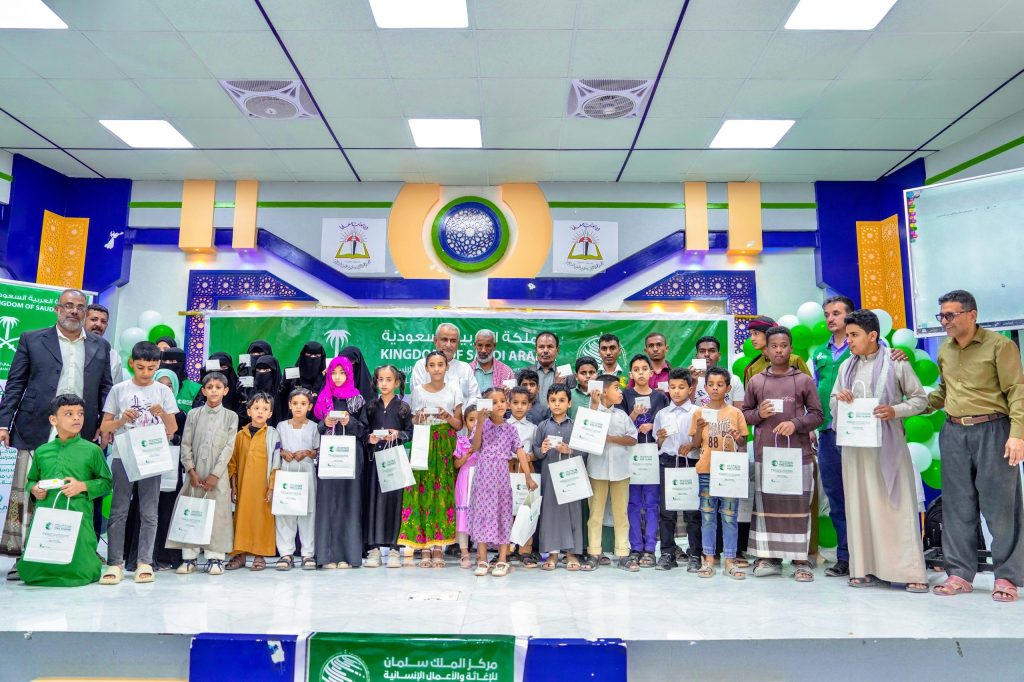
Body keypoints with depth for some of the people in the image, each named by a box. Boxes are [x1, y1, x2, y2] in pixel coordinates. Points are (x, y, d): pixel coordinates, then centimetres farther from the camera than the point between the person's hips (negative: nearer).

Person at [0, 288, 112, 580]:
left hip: (81, 436, 2)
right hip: (36, 432, -1)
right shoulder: (32, 340, 8)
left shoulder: (100, 347, 13)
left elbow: (105, 388, 15)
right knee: (27, 493, 1)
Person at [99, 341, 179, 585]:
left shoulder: (163, 391, 5)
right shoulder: (119, 390, 5)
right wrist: (121, 420, -13)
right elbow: (104, 427, 6)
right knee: (118, 511, 0)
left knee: (149, 512, 2)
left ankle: (144, 563, 8)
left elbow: (173, 429, 5)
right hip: (122, 456, 0)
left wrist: (163, 414, -14)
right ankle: (115, 564, 5)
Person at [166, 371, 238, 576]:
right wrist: (191, 471, -6)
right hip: (195, 474, 1)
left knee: (217, 513, -2)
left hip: (217, 475, -1)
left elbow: (228, 448, -3)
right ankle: (189, 557, 12)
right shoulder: (193, 414, 7)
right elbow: (186, 445, 4)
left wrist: (215, 474, -10)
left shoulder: (231, 416, 3)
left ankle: (215, 558, 5)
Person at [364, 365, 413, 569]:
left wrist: (398, 434, -15)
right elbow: (364, 430, 11)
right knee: (373, 498, 1)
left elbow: (410, 433, 3)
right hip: (374, 457, 2)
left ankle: (393, 548, 6)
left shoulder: (403, 407, 4)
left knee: (393, 499, -1)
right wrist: (369, 438, -9)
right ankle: (374, 547, 7)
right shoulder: (371, 406, 9)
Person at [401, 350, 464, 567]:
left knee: (444, 492, -5)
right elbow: (414, 423, 12)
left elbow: (459, 425, 6)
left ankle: (438, 549, 2)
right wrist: (419, 418, -9)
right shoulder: (418, 390, 8)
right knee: (423, 491, -5)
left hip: (446, 447, -1)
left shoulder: (453, 389, 6)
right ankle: (425, 549, 2)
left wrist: (447, 416, -13)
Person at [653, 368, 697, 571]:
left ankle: (695, 555, 13)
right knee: (666, 510, 5)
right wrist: (660, 438, -6)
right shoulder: (661, 414, 11)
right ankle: (667, 553, 15)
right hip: (667, 462, 2)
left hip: (691, 462, -2)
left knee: (693, 511, 2)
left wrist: (691, 446, -15)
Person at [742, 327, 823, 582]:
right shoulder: (755, 381, 8)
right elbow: (745, 413, 13)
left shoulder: (804, 380, 4)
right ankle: (769, 557, 14)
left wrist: (796, 424, -12)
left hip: (798, 452, -1)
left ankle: (800, 560, 10)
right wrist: (759, 413, -8)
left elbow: (817, 414, 5)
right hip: (764, 452, 2)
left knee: (798, 505, 1)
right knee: (766, 504, 5)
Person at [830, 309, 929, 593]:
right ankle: (865, 568, 11)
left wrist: (895, 411, -15)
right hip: (854, 444, 4)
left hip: (888, 444, -4)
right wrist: (838, 399, -5)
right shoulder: (846, 367, 12)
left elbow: (920, 399, 2)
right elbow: (832, 406, 17)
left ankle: (910, 572, 2)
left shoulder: (896, 364, -2)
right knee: (859, 505, 5)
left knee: (896, 505, -3)